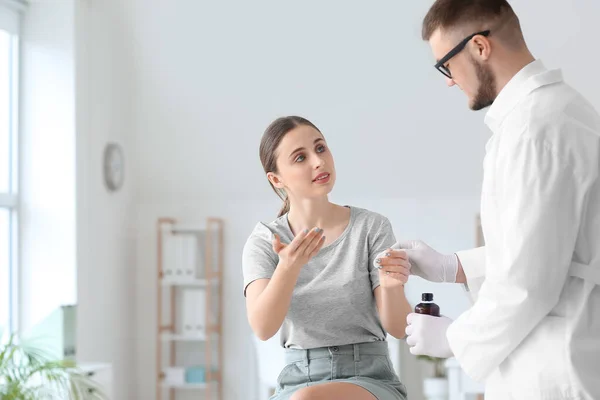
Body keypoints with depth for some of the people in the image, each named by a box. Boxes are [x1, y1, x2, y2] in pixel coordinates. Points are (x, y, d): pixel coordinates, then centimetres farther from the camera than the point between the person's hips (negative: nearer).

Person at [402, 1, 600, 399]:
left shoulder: (533, 125, -21)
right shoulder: (559, 106, 11)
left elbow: (527, 282, -23)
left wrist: (454, 338, -7)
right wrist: (450, 267, 15)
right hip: (566, 365, 9)